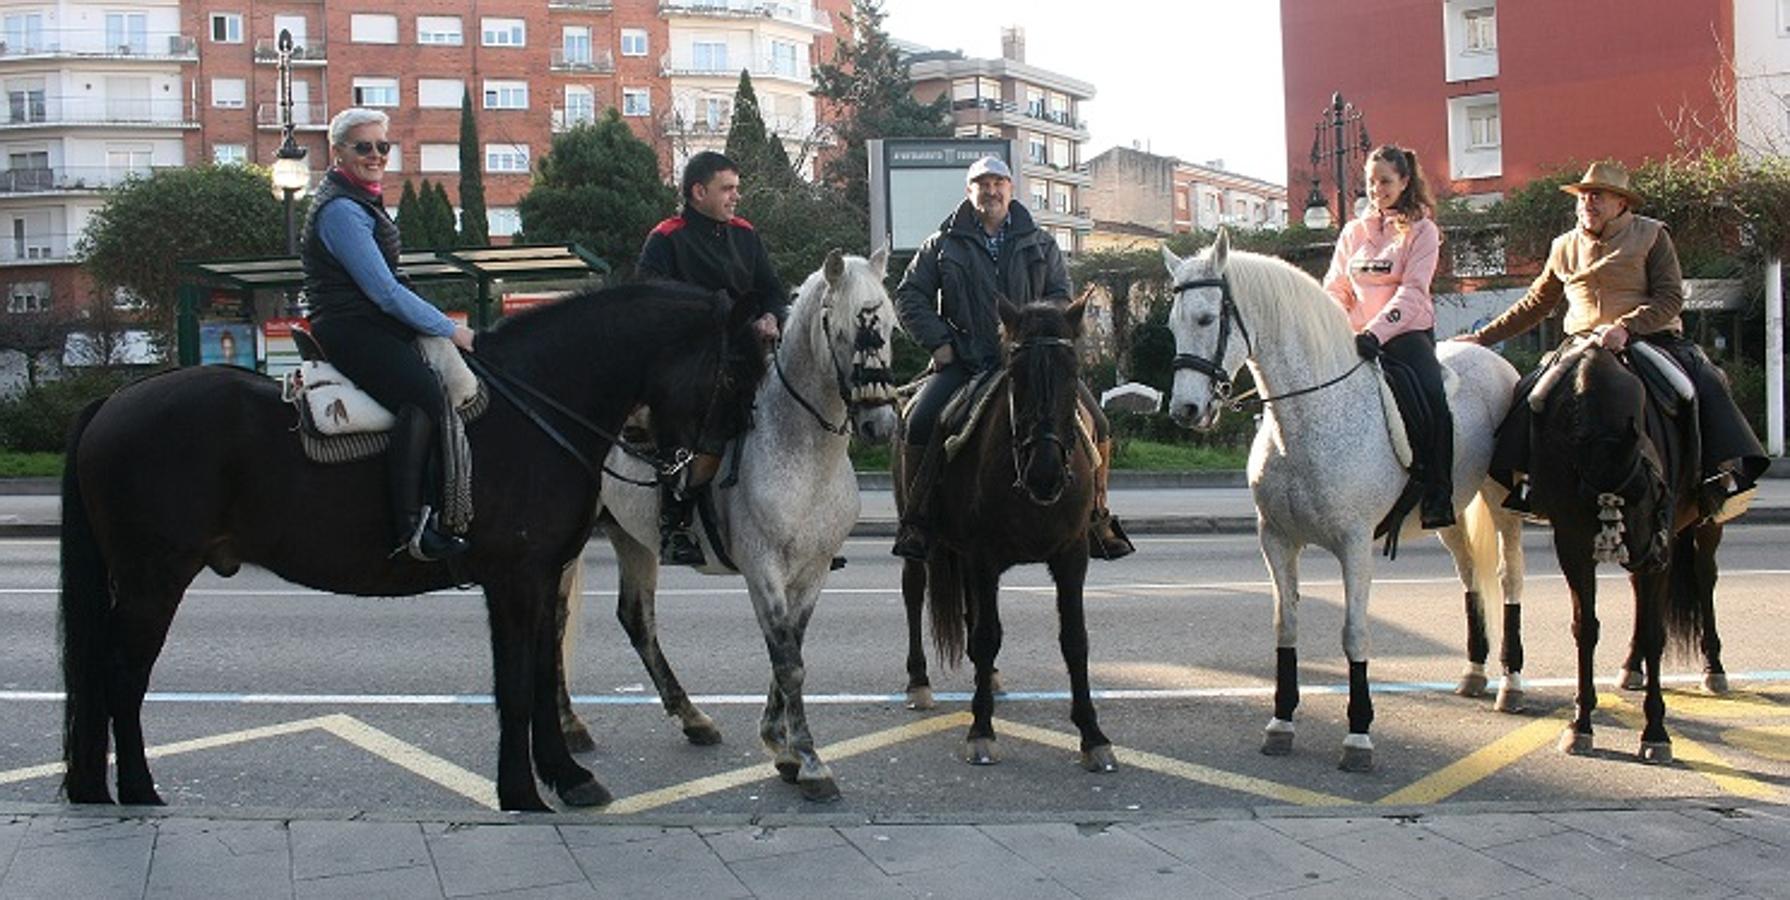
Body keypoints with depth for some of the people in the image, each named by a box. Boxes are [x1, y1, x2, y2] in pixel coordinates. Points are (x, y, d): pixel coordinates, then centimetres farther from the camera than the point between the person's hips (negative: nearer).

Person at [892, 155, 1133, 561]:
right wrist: (939, 342, -3)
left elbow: (1061, 296, 11)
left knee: (1095, 425, -11)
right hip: (963, 361, -1)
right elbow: (909, 298, 10)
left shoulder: (1041, 244, 14)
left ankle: (1096, 516, 8)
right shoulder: (942, 245, 10)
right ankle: (915, 520, -9)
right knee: (921, 422, -24)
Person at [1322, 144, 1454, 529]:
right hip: (1358, 337, 4)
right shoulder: (1353, 232, 16)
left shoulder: (1421, 231, 3)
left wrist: (1377, 332, -24)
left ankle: (1437, 497, -24)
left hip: (1407, 332, -4)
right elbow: (1336, 290, 15)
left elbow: (1412, 291, -10)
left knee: (1432, 396, -28)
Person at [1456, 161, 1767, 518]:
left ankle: (1725, 469, -23)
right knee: (1531, 391, -23)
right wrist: (1483, 337, 15)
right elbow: (1533, 307, 22)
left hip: (1652, 338, -2)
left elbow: (1670, 297, -7)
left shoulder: (1651, 235, 3)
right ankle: (1520, 473, -18)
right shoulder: (1564, 248, 14)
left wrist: (1625, 328, -24)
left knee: (1707, 383, -28)